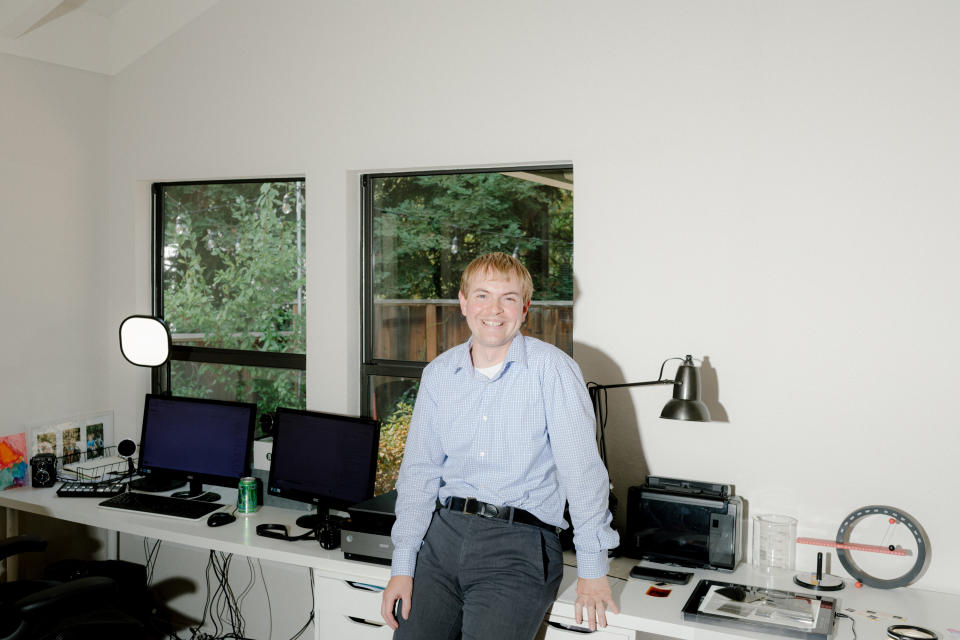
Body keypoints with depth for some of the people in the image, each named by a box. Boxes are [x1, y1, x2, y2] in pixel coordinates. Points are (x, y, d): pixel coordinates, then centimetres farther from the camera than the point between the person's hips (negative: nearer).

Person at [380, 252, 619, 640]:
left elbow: (581, 466, -10)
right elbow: (419, 470, 9)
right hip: (445, 531, 4)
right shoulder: (438, 374, 8)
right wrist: (402, 567, 3)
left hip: (520, 539, -4)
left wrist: (592, 571, -13)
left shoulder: (551, 368, -7)